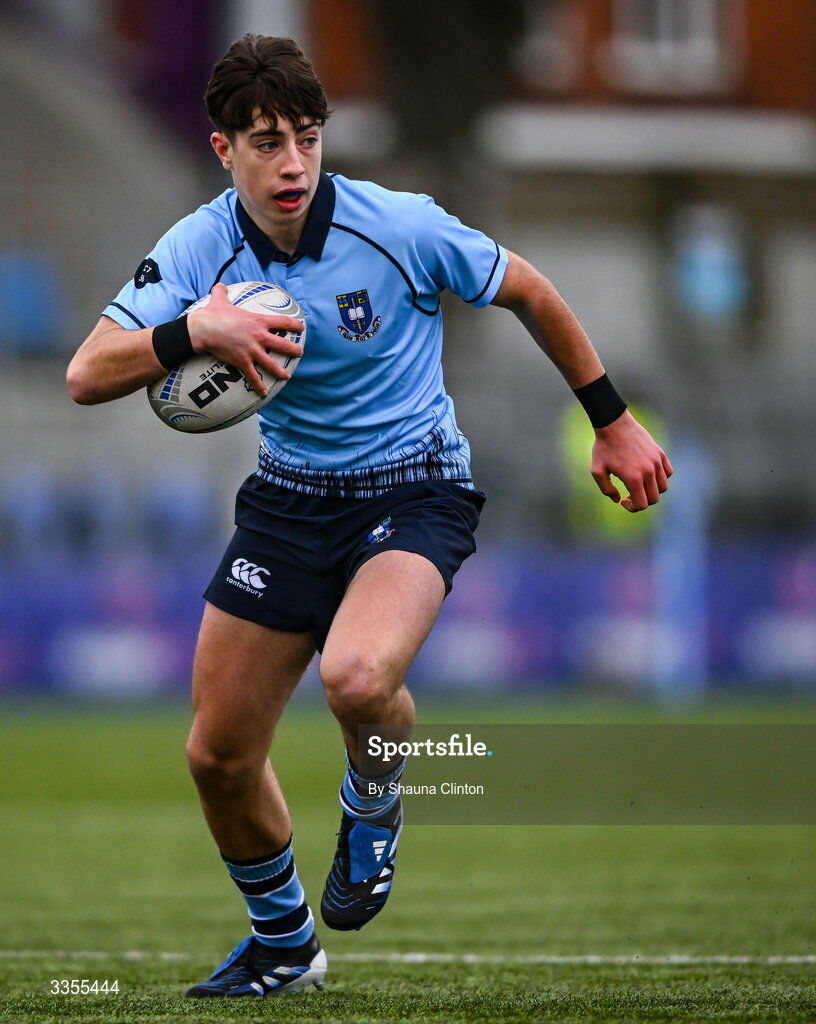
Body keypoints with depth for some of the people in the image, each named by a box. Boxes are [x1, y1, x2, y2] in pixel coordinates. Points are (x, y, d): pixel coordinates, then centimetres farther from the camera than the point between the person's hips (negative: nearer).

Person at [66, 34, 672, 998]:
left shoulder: (400, 227, -18)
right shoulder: (199, 248, -11)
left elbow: (527, 292, -1)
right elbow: (87, 375, -21)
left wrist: (612, 422, 5)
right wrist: (194, 331, -39)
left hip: (413, 490, -4)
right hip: (290, 498, 4)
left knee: (356, 676, -35)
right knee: (218, 754, 5)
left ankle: (374, 808, 2)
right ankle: (283, 943, 33)